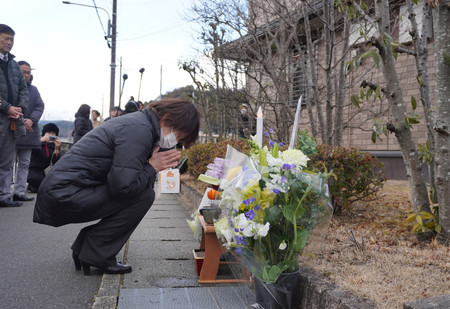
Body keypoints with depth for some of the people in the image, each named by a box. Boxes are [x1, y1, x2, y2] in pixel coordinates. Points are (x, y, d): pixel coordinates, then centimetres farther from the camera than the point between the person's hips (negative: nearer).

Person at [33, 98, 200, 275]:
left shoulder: (138, 121, 13)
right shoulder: (140, 130, -19)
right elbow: (122, 185, -24)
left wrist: (153, 165, 4)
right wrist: (151, 168, -9)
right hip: (65, 196, -10)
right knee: (144, 195, -15)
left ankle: (84, 246, 17)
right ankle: (96, 254, -3)